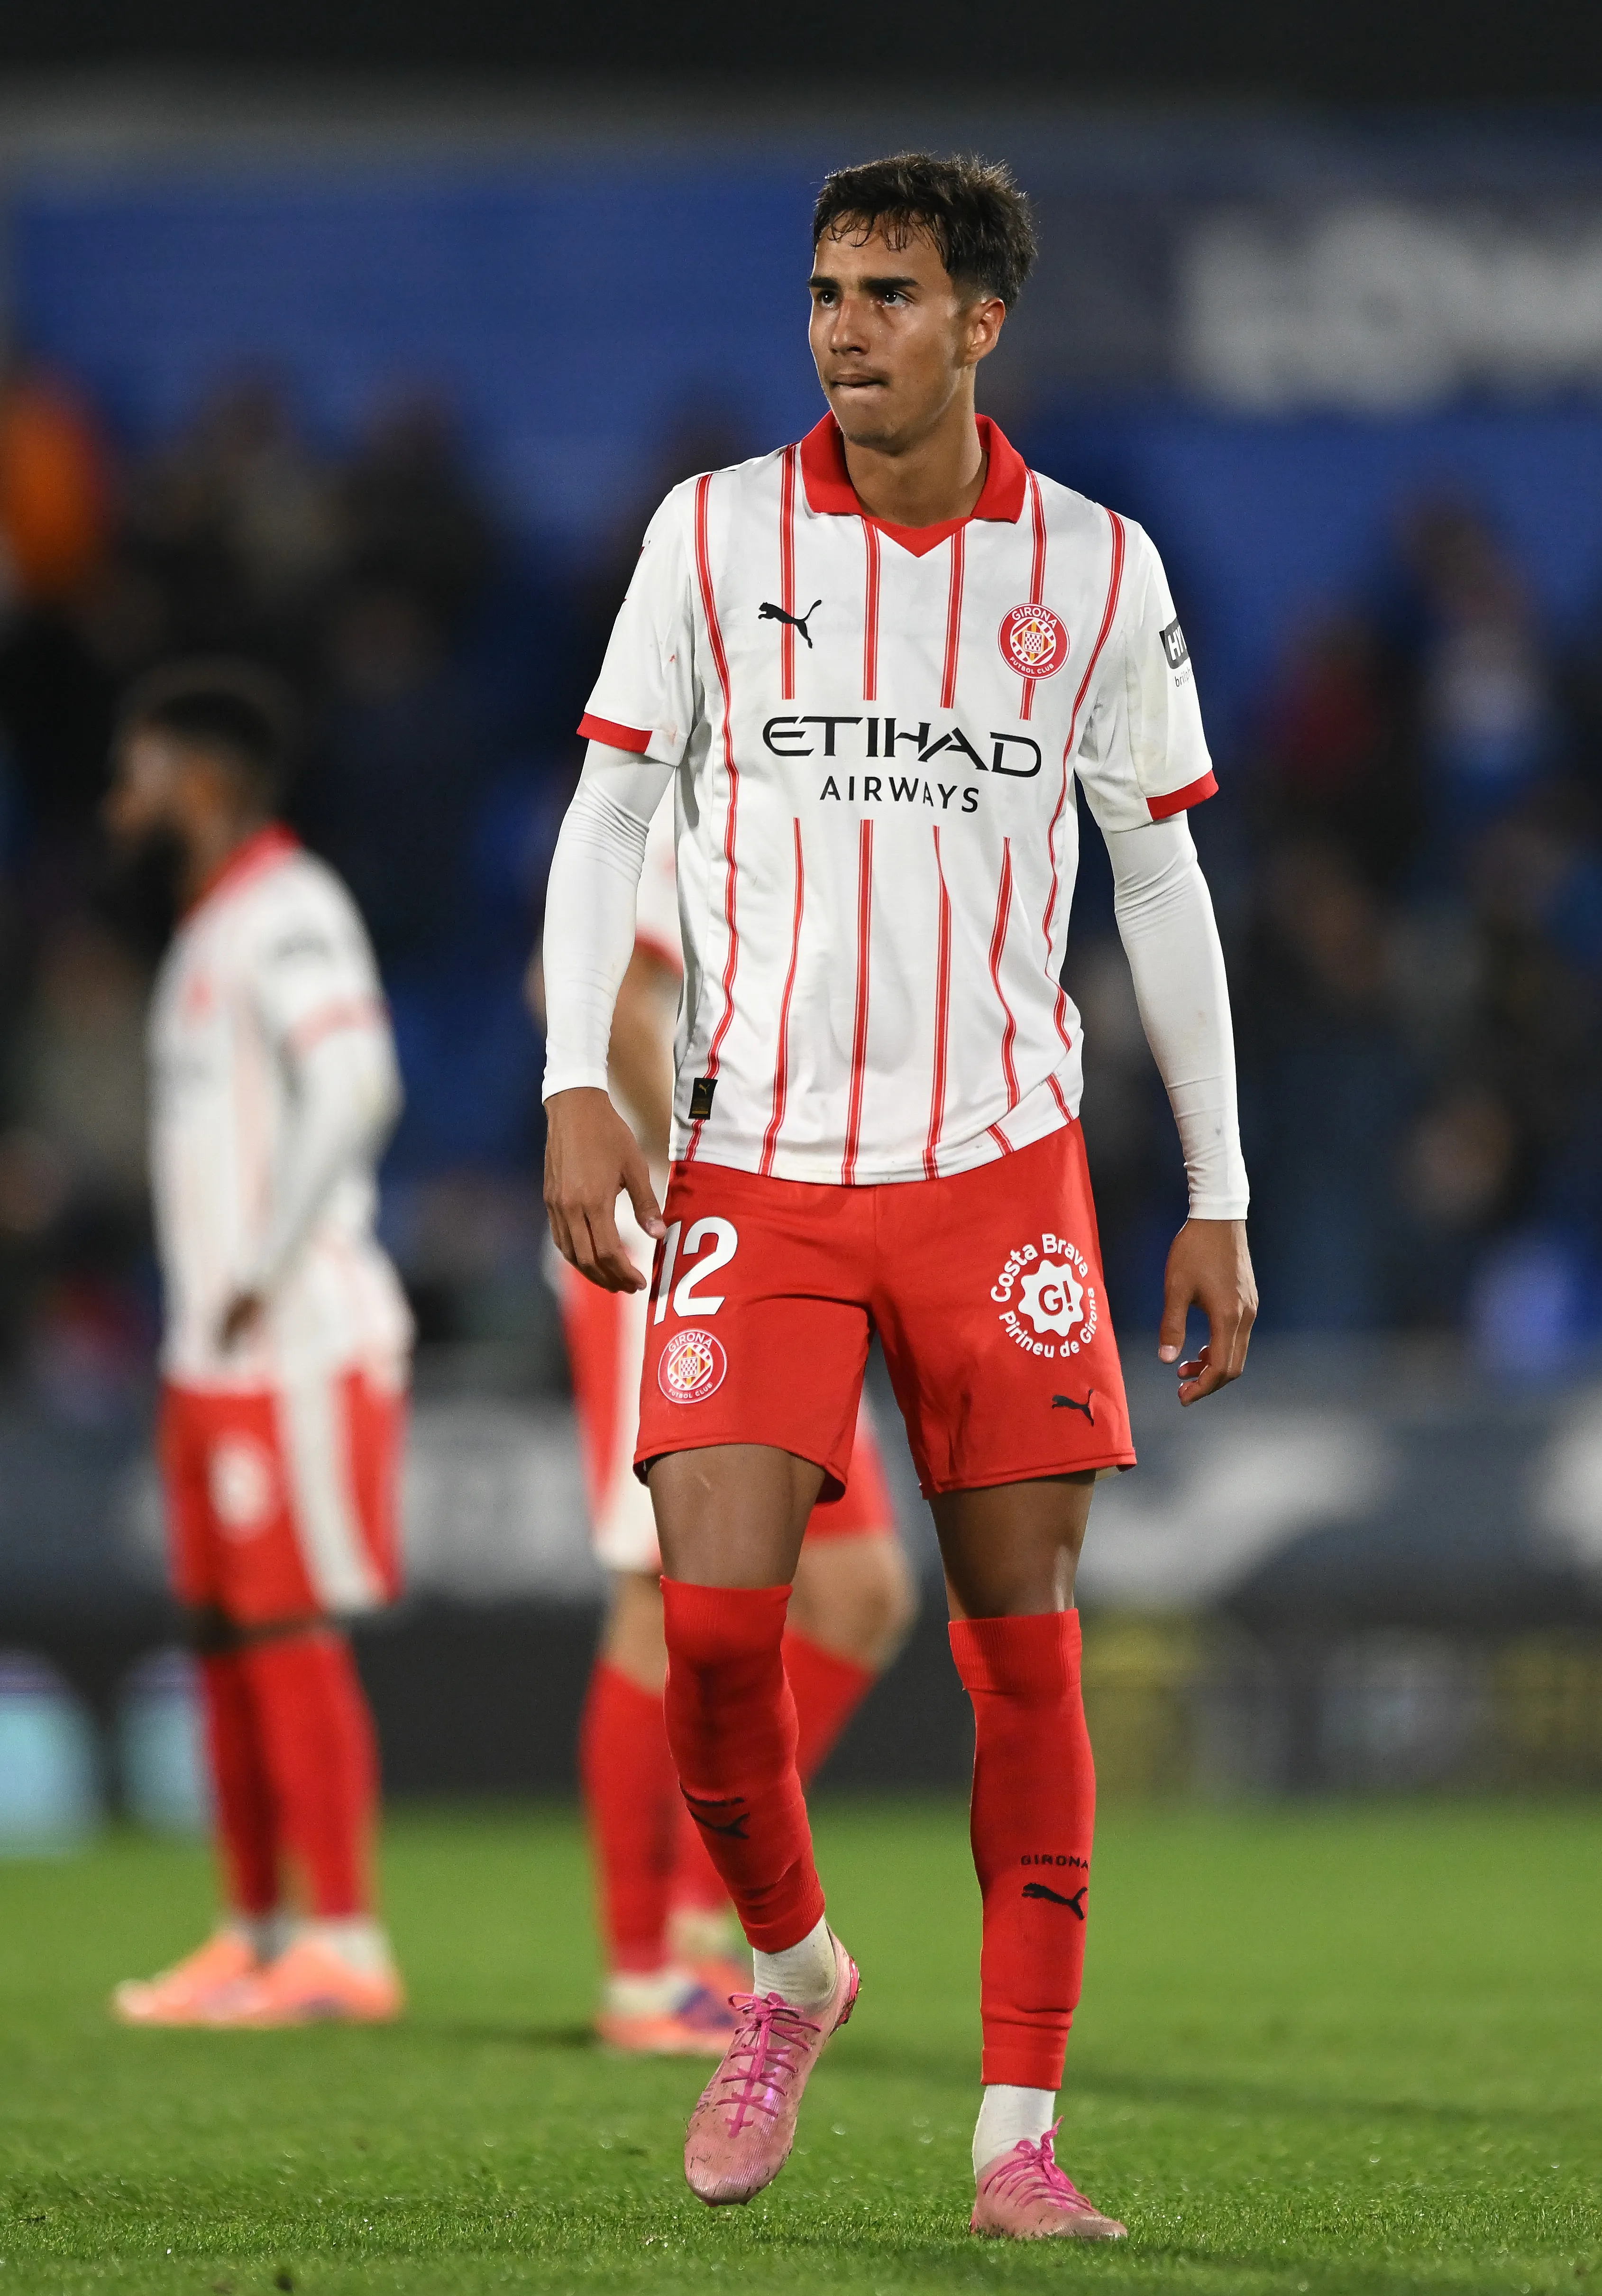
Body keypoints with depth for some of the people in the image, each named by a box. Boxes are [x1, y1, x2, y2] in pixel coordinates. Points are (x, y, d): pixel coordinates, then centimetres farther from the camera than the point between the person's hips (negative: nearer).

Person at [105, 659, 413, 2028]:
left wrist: (262, 1281, -19)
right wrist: (202, 1325, 16)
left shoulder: (287, 914, -10)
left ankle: (345, 1944, -7)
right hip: (217, 1350, 9)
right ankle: (257, 1937, 13)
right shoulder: (212, 930, 20)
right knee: (229, 1634, 9)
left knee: (294, 1631, -9)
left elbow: (353, 1091, -22)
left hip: (297, 1342, -9)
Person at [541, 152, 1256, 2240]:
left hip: (1001, 1164, 0)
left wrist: (1219, 1201, 7)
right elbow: (609, 814, 6)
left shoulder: (1098, 570, 3)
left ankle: (1020, 2133, 4)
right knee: (716, 1618, -13)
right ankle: (791, 1968, 16)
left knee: (1025, 1635, -2)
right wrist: (577, 1089, -7)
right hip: (756, 1170, 0)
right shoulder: (714, 536, 2)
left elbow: (1162, 885, 9)